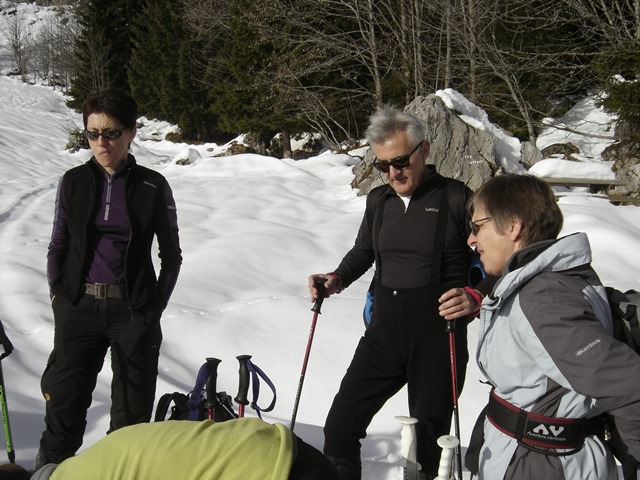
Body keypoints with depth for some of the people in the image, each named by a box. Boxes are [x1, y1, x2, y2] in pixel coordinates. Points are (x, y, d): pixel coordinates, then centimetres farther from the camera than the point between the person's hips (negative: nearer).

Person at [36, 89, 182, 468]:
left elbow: (172, 255, 4)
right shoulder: (74, 181, 4)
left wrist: (155, 308, -2)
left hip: (133, 312, -1)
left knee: (132, 411, 7)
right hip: (78, 308, 2)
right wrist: (58, 295, 3)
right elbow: (58, 246, 12)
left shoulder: (153, 186, -2)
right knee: (64, 404, 2)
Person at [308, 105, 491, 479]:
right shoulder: (378, 200, 6)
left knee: (428, 448, 9)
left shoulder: (457, 198, -10)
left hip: (438, 343, -5)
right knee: (339, 430, 6)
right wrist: (338, 280, 4)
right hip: (383, 336, 5)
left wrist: (475, 296, -27)